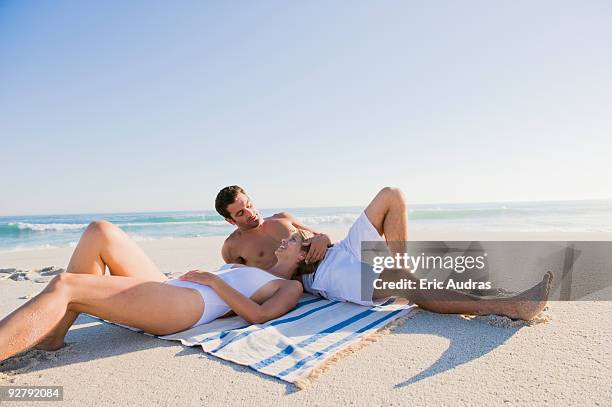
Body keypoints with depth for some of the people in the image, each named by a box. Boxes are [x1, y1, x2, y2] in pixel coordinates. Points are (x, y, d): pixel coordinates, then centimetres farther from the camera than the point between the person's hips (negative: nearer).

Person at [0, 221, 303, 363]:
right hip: (169, 288, 9)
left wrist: (215, 280, -9)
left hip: (190, 304, -9)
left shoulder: (292, 287, 8)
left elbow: (258, 315, -11)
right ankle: (51, 336, -6)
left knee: (62, 287, -21)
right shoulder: (252, 273, 33)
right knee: (99, 232, -3)